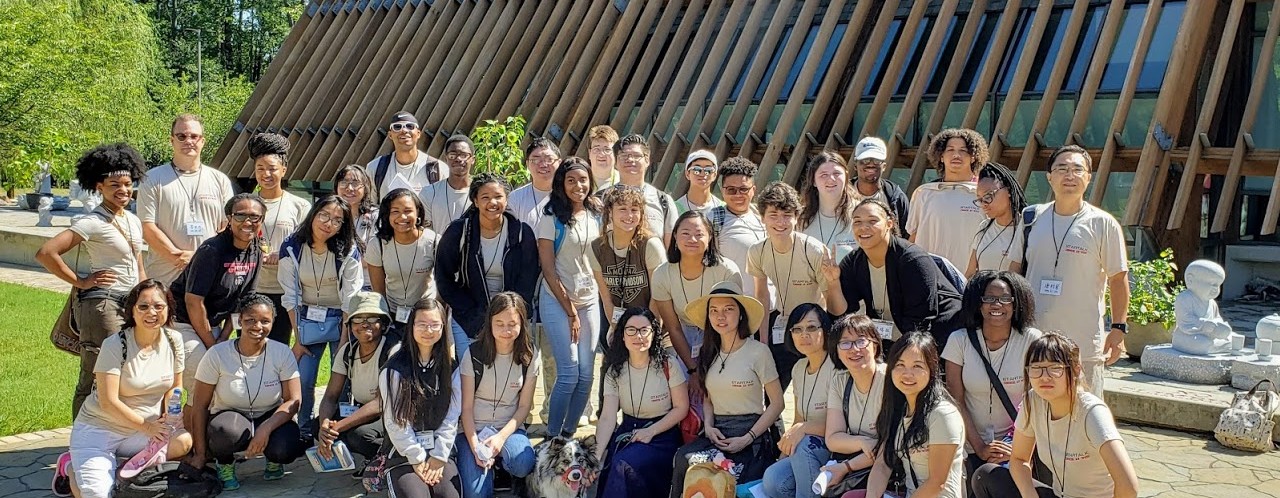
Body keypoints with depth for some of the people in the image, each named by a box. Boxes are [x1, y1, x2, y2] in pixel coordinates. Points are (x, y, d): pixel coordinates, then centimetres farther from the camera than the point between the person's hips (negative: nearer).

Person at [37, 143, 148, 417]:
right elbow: (45, 253, -20)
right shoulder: (92, 223, -12)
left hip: (131, 306, 8)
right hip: (102, 305, -8)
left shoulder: (133, 221, 13)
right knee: (94, 383, -3)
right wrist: (81, 282, -13)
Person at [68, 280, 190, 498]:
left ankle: (119, 467, -5)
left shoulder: (173, 341, -3)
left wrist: (169, 418, -5)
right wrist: (146, 426, -16)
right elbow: (108, 402, -20)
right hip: (98, 429, -5)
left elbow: (174, 387, 11)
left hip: (145, 430, 5)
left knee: (183, 442, -25)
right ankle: (73, 468, 12)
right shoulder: (115, 345, -17)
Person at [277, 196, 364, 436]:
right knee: (303, 381, -4)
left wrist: (344, 341, -14)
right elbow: (290, 297, -5)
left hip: (341, 321, -1)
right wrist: (297, 339, -6)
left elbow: (350, 300, -12)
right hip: (307, 320, 1)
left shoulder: (348, 252, -13)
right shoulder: (292, 248, -10)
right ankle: (304, 434, 13)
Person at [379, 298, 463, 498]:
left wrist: (439, 456, -7)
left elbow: (451, 417, 2)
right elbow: (395, 420, -6)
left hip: (440, 451, 2)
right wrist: (418, 459, -8)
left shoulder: (450, 368, 7)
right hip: (404, 452, -2)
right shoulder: (395, 369, -4)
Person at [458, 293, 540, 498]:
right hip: (474, 427, -2)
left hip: (509, 426, 2)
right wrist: (475, 446, -19)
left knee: (523, 465, -31)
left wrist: (501, 437, -15)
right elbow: (467, 407, -6)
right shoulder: (474, 354, -8)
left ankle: (496, 462, 2)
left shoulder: (528, 356, -2)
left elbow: (524, 405, 0)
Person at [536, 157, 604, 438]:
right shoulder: (552, 218, -6)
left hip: (589, 300, 5)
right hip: (557, 301, -5)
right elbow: (548, 269, -8)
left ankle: (569, 432, 16)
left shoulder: (596, 215, 8)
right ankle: (552, 436, 3)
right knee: (569, 374, -11)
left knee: (586, 374, 2)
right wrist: (570, 311, -8)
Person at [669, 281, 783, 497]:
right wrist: (708, 426, 1)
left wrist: (747, 439, -11)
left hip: (751, 433, -4)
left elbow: (777, 403, -3)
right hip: (717, 433, 5)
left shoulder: (758, 351, -5)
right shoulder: (709, 354, 12)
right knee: (683, 458, -27)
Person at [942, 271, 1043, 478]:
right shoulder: (959, 341, -3)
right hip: (974, 448, 2)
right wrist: (979, 447, -9)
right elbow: (956, 402, -2)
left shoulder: (1031, 340, -5)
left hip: (1017, 443, -1)